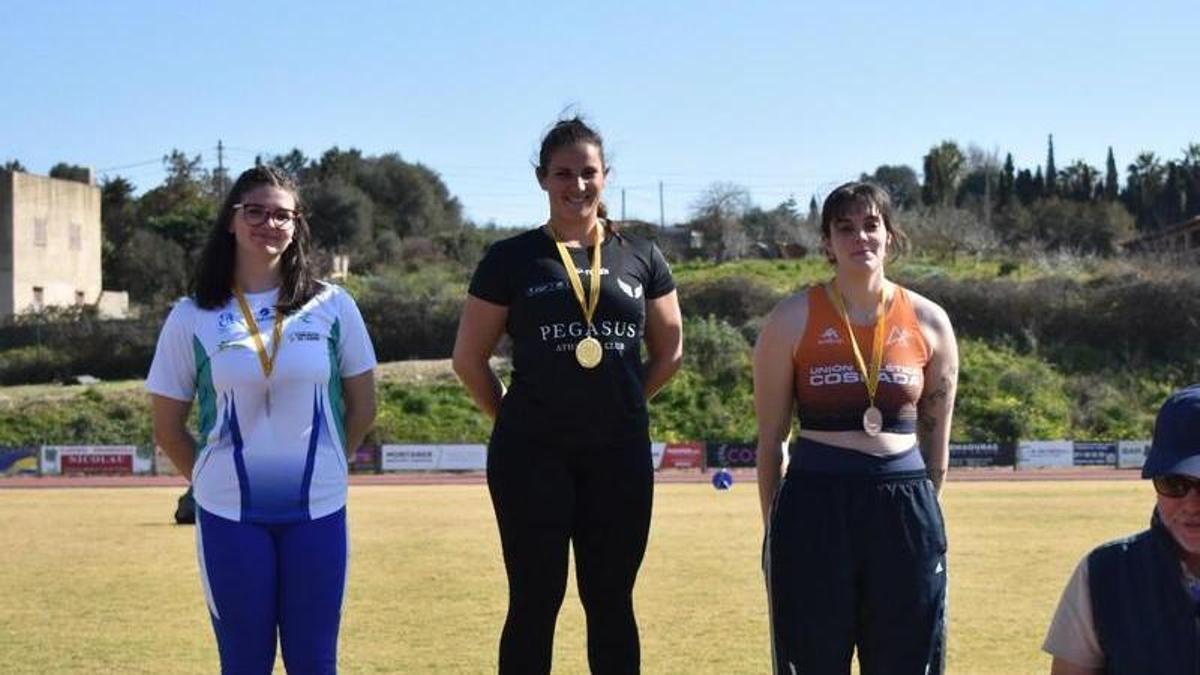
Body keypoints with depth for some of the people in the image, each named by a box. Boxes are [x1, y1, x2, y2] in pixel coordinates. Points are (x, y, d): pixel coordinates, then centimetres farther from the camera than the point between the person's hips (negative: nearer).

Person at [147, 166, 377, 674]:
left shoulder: (332, 306, 1)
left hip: (318, 509, 1)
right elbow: (168, 428, 7)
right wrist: (212, 478, 8)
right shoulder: (192, 318, -1)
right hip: (230, 515, -1)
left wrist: (321, 468, 11)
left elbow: (362, 407, 10)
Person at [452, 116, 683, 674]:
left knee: (610, 601, 9)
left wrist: (615, 405, 11)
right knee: (535, 601, 3)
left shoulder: (641, 257, 8)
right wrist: (517, 420, 6)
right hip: (533, 456, -2)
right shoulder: (511, 259, 0)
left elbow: (670, 351, 17)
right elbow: (468, 358, 5)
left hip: (621, 453, 2)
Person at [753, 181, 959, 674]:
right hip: (814, 508, -2)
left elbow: (936, 438, 14)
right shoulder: (793, 320, 0)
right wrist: (773, 528, 5)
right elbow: (770, 439, 4)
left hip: (905, 509, 2)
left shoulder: (929, 322, 6)